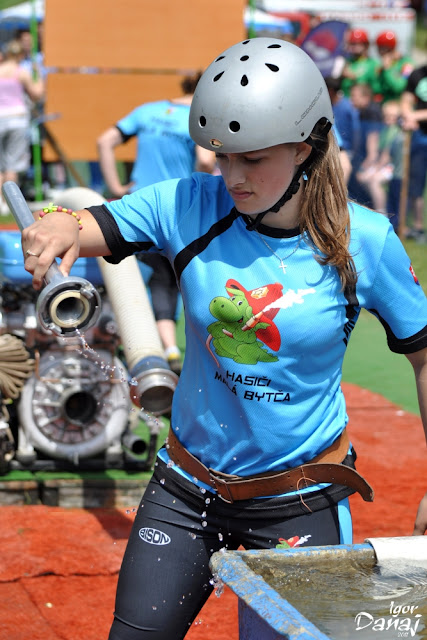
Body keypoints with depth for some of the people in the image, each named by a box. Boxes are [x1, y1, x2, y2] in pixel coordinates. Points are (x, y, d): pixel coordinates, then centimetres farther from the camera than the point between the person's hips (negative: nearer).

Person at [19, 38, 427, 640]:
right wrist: (59, 225, -38)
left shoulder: (363, 241, -12)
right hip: (187, 491, 2)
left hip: (303, 506, -1)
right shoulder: (191, 208, -10)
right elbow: (88, 227, -12)